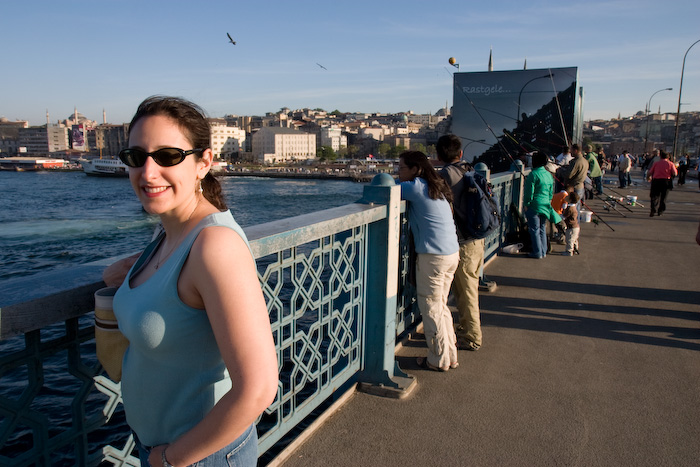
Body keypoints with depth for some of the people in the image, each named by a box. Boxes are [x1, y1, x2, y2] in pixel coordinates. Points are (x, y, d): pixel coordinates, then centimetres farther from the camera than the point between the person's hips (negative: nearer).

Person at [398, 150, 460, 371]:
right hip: (452, 254, 9)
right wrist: (401, 183, 12)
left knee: (430, 308, 4)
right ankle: (450, 356, 27)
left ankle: (439, 360, 15)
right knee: (440, 305, 19)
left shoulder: (416, 186, -10)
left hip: (433, 256, -8)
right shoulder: (435, 187, 14)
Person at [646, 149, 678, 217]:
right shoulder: (670, 163, 7)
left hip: (656, 181, -1)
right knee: (663, 197, 15)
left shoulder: (656, 163, 8)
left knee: (655, 196, 2)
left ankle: (653, 210, -17)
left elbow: (649, 172, 5)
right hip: (666, 181, 1)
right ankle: (660, 211, 20)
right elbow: (675, 173, -4)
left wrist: (648, 178, 24)